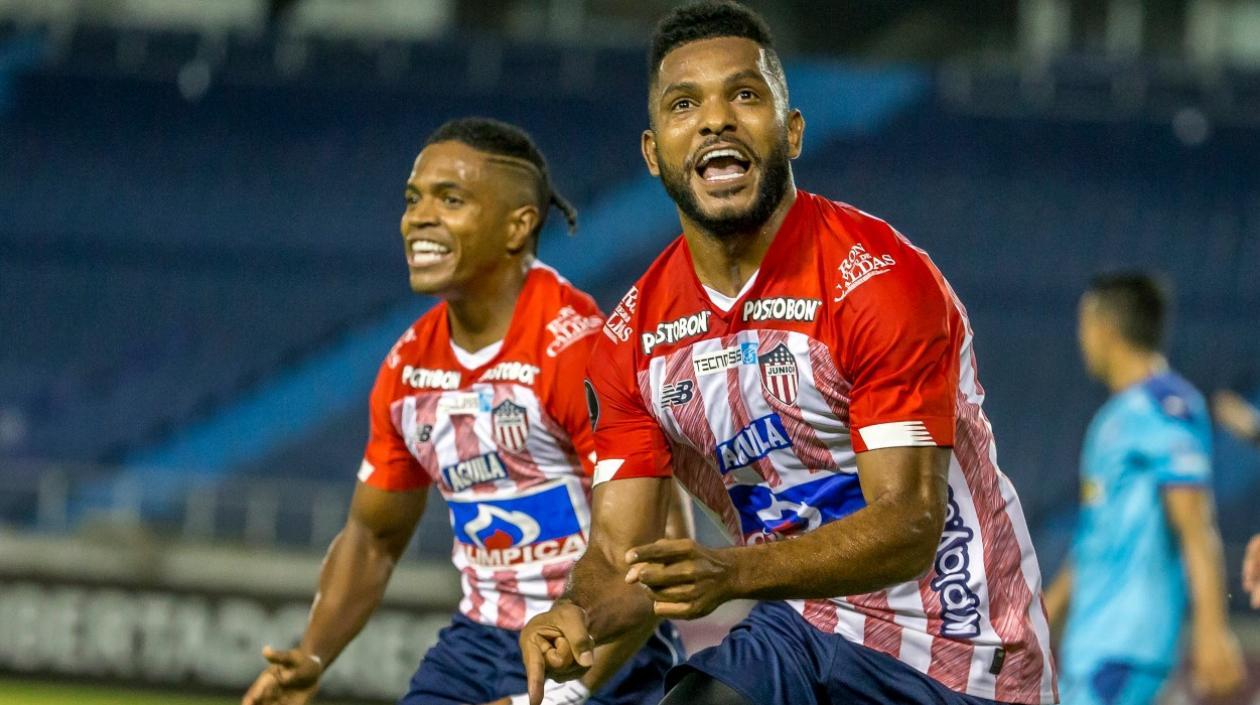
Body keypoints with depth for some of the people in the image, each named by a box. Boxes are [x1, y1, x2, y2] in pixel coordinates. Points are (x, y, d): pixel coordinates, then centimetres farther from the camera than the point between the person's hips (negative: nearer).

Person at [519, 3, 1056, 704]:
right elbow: (620, 552, 0)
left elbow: (909, 525, -25)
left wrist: (731, 573, -40)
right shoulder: (634, 337, 1)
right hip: (801, 631, 5)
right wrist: (577, 616, -25)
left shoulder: (880, 280, -18)